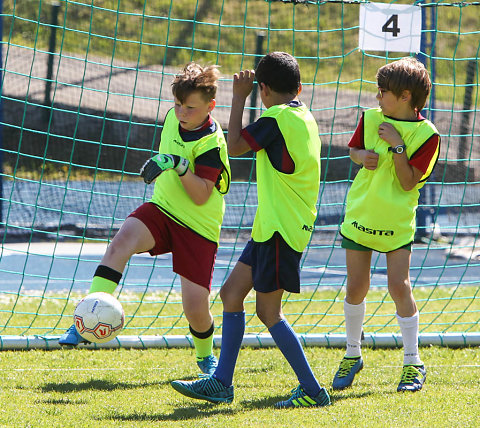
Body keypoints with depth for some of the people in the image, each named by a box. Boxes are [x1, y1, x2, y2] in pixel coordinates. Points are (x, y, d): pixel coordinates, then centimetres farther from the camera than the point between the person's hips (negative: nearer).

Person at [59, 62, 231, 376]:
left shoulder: (212, 142, -20)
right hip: (162, 209, 5)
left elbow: (201, 197, -26)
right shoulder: (174, 116, 0)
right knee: (122, 242, -28)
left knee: (196, 309, -8)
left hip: (199, 227, -5)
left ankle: (206, 356, 26)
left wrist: (181, 167, -38)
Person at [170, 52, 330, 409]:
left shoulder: (277, 117, -15)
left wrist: (239, 96, -2)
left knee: (268, 311, -6)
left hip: (280, 229, -10)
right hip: (272, 226, 10)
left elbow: (235, 146, -8)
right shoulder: (305, 117, 14)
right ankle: (221, 383, 13)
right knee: (231, 293, 11)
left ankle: (312, 390, -3)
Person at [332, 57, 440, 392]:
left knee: (399, 287, -10)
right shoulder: (370, 118, 0)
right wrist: (363, 156, -7)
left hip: (398, 223, -3)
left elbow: (409, 183, -14)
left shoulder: (426, 134, -11)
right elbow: (353, 150, 15)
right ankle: (353, 355, 23)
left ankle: (413, 363, 2)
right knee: (356, 287, 5)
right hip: (360, 215, 3)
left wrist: (397, 146, -22)